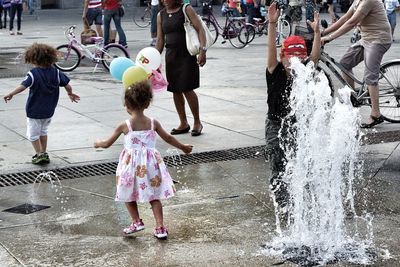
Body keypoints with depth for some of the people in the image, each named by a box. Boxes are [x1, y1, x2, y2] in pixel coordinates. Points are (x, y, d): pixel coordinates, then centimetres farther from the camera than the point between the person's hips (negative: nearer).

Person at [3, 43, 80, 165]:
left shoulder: (33, 74, -19)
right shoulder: (56, 72, -5)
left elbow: (23, 86, -30)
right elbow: (67, 85, -2)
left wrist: (11, 94, -26)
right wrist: (70, 94, 17)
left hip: (34, 111, -6)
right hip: (49, 111, 6)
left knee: (33, 134, 10)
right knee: (43, 132, 25)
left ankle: (40, 154, 8)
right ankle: (44, 153, 29)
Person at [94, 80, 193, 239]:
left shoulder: (125, 126, -10)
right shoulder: (153, 123, -4)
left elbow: (107, 144, 0)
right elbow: (168, 139, 10)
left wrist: (98, 143, 22)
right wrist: (183, 147, 26)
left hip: (132, 164, -3)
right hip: (150, 163, 3)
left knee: (128, 195, 19)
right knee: (154, 196, 13)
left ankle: (136, 222, 13)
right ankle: (160, 227, 9)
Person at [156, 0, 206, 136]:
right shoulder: (161, 15, 9)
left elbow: (200, 29, -10)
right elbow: (160, 39, 11)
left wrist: (203, 50, -21)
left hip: (187, 55, -5)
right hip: (171, 56, 5)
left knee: (187, 89, -7)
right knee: (175, 90, 7)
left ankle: (197, 122, 9)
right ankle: (183, 124, 20)